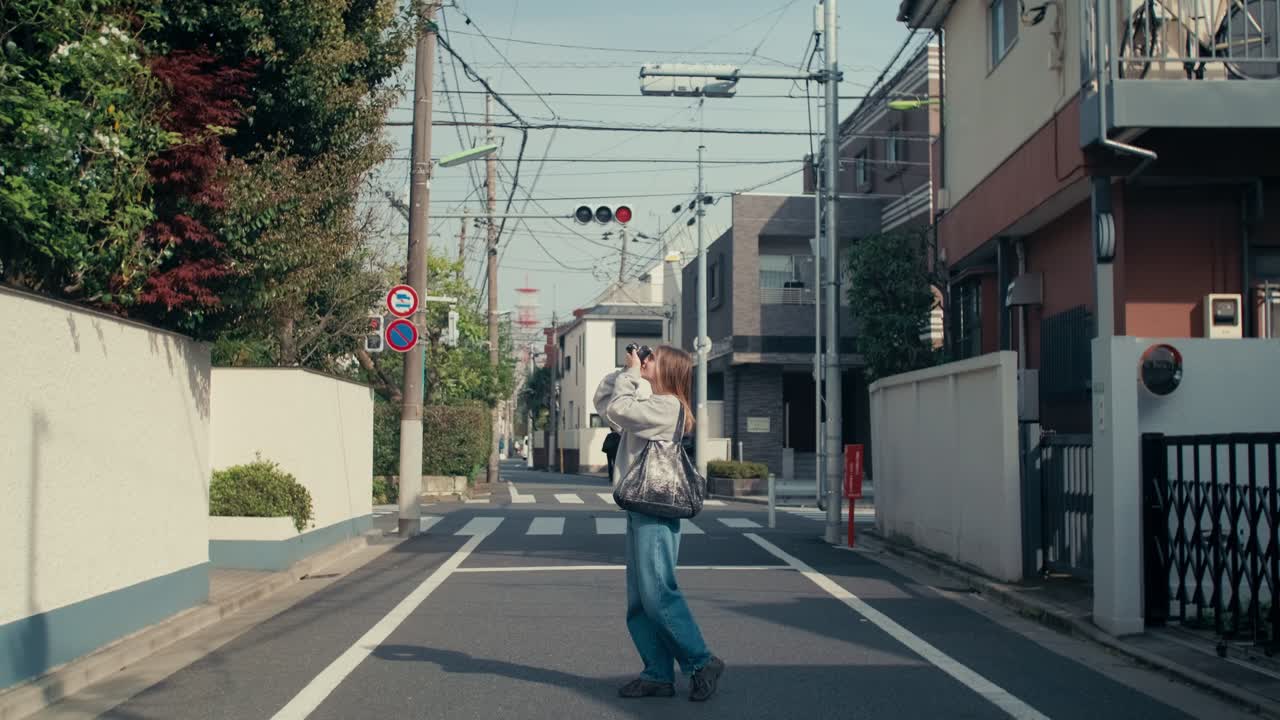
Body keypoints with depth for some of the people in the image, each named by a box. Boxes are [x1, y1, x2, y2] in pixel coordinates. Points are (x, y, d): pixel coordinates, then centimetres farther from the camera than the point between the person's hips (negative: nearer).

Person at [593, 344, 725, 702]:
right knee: (639, 602, 7)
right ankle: (658, 675, 8)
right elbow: (602, 402, 23)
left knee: (658, 595, -11)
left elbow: (616, 409, -17)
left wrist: (632, 374, -4)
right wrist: (624, 372, 13)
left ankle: (702, 663, -3)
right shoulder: (648, 402, 20)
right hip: (639, 509, 10)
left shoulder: (666, 405, -10)